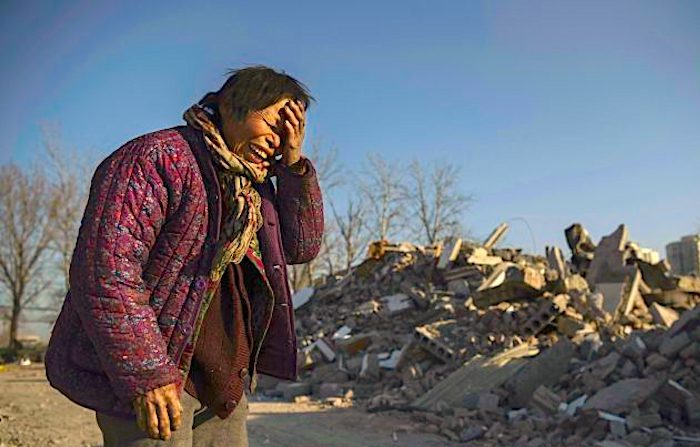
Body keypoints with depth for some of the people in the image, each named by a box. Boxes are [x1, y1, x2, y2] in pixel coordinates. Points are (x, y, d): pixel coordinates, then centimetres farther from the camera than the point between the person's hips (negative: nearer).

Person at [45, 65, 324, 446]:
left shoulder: (251, 188, 13)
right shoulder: (155, 158, -13)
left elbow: (302, 246, 9)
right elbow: (104, 269, -22)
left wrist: (294, 162, 0)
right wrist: (145, 375, -25)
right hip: (154, 380, -8)